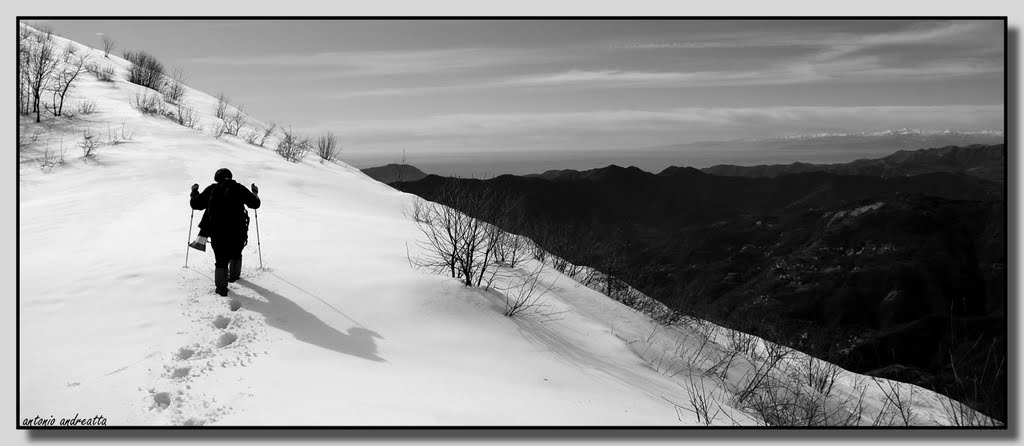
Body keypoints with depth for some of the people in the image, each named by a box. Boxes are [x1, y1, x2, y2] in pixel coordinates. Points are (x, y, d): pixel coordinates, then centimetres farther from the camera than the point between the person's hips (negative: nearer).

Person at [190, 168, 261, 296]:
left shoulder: (212, 189, 5)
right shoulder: (239, 188, 5)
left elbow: (195, 204, 12)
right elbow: (255, 203, 14)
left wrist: (195, 192, 30)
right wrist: (255, 192, 34)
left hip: (217, 232, 0)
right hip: (238, 231, 0)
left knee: (221, 260, 7)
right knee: (236, 254, 27)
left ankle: (221, 288, 1)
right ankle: (234, 275, 42)